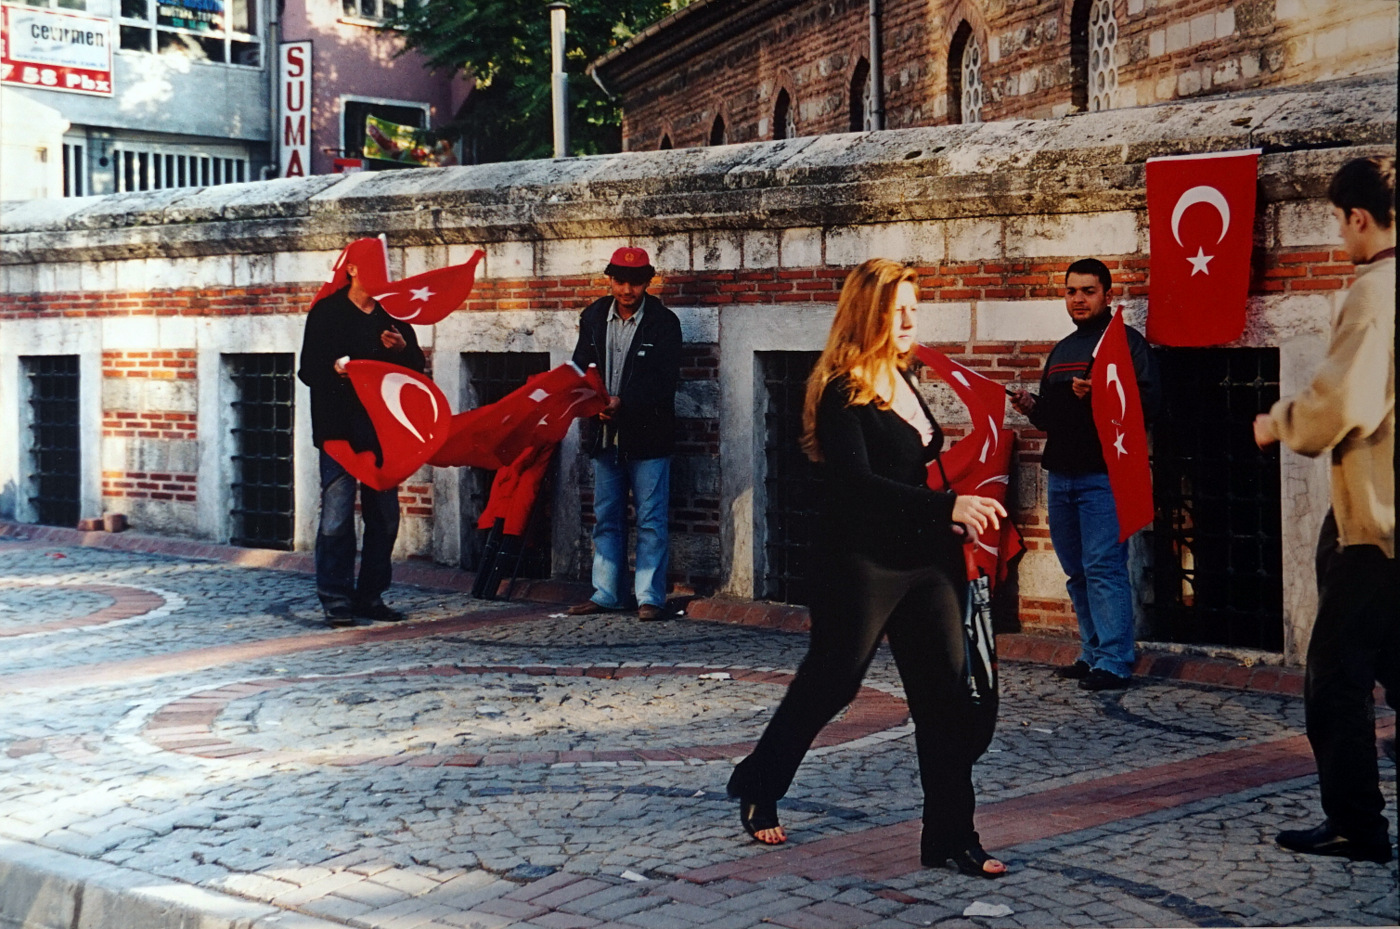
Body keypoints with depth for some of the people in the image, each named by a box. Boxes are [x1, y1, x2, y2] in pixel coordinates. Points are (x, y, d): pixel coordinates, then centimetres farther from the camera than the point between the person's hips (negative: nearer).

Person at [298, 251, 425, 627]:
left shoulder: (393, 315, 14)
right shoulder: (326, 312, 2)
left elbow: (417, 367, 14)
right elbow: (308, 369, -3)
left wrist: (402, 350, -6)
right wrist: (334, 368, -23)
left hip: (383, 430, 5)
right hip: (339, 429, -5)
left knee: (384, 516, 6)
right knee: (336, 517, -8)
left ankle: (371, 595, 17)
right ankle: (336, 599, -1)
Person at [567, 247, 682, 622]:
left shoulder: (664, 322, -5)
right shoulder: (594, 317, 7)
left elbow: (665, 380, -11)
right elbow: (581, 365, 8)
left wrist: (624, 402, -22)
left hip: (647, 435, -4)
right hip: (605, 433, 5)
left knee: (651, 520, -1)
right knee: (606, 519, 11)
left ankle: (650, 597, 3)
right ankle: (606, 593, 18)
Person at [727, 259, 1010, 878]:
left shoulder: (902, 378, 10)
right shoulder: (842, 391, -14)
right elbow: (856, 482, -25)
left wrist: (953, 522, 8)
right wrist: (947, 505, -31)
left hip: (924, 560, 7)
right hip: (860, 564, -7)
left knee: (946, 692, 2)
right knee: (829, 683, 8)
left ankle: (950, 838, 10)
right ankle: (757, 790, 31)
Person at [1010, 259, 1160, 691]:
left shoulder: (1126, 341, -2)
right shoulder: (1060, 351, 21)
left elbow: (1148, 402, -14)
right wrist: (1033, 408, 8)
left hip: (1104, 474, -8)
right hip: (1061, 475, 8)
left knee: (1104, 567, -11)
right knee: (1077, 571, 11)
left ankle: (1115, 662, -9)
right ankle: (1093, 653, 20)